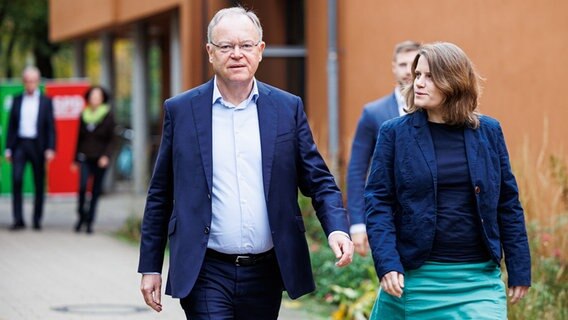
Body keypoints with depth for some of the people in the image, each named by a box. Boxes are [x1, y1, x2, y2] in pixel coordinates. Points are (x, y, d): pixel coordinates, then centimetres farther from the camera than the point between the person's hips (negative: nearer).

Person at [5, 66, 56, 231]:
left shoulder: (46, 102, 4)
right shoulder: (17, 101, 9)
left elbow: (51, 128, 1)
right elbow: (11, 125, 11)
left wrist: (50, 149, -10)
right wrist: (8, 148, 5)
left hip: (37, 146, -1)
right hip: (20, 144, 1)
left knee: (39, 184, 3)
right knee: (16, 179, -12)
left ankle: (37, 220, 12)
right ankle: (18, 220, -9)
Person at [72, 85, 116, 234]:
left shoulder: (108, 116, 0)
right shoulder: (84, 116, 8)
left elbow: (111, 140, 0)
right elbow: (79, 138, 15)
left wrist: (106, 156, -14)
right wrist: (75, 159, 16)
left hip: (100, 159, -1)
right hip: (85, 158, 1)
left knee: (96, 191, 1)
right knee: (82, 186, -16)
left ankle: (89, 221, 9)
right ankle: (81, 216, 2)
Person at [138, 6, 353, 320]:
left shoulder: (288, 108, 5)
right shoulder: (180, 110, 2)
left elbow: (318, 180, 5)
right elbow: (160, 196, 6)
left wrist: (337, 229, -14)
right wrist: (150, 267, 4)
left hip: (267, 272, 2)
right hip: (207, 274, -2)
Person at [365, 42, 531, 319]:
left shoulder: (489, 132, 4)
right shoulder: (395, 133, -1)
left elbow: (508, 202, 7)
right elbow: (378, 201, -3)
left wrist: (519, 270, 6)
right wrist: (387, 264, -14)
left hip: (479, 278, 1)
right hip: (414, 277, -1)